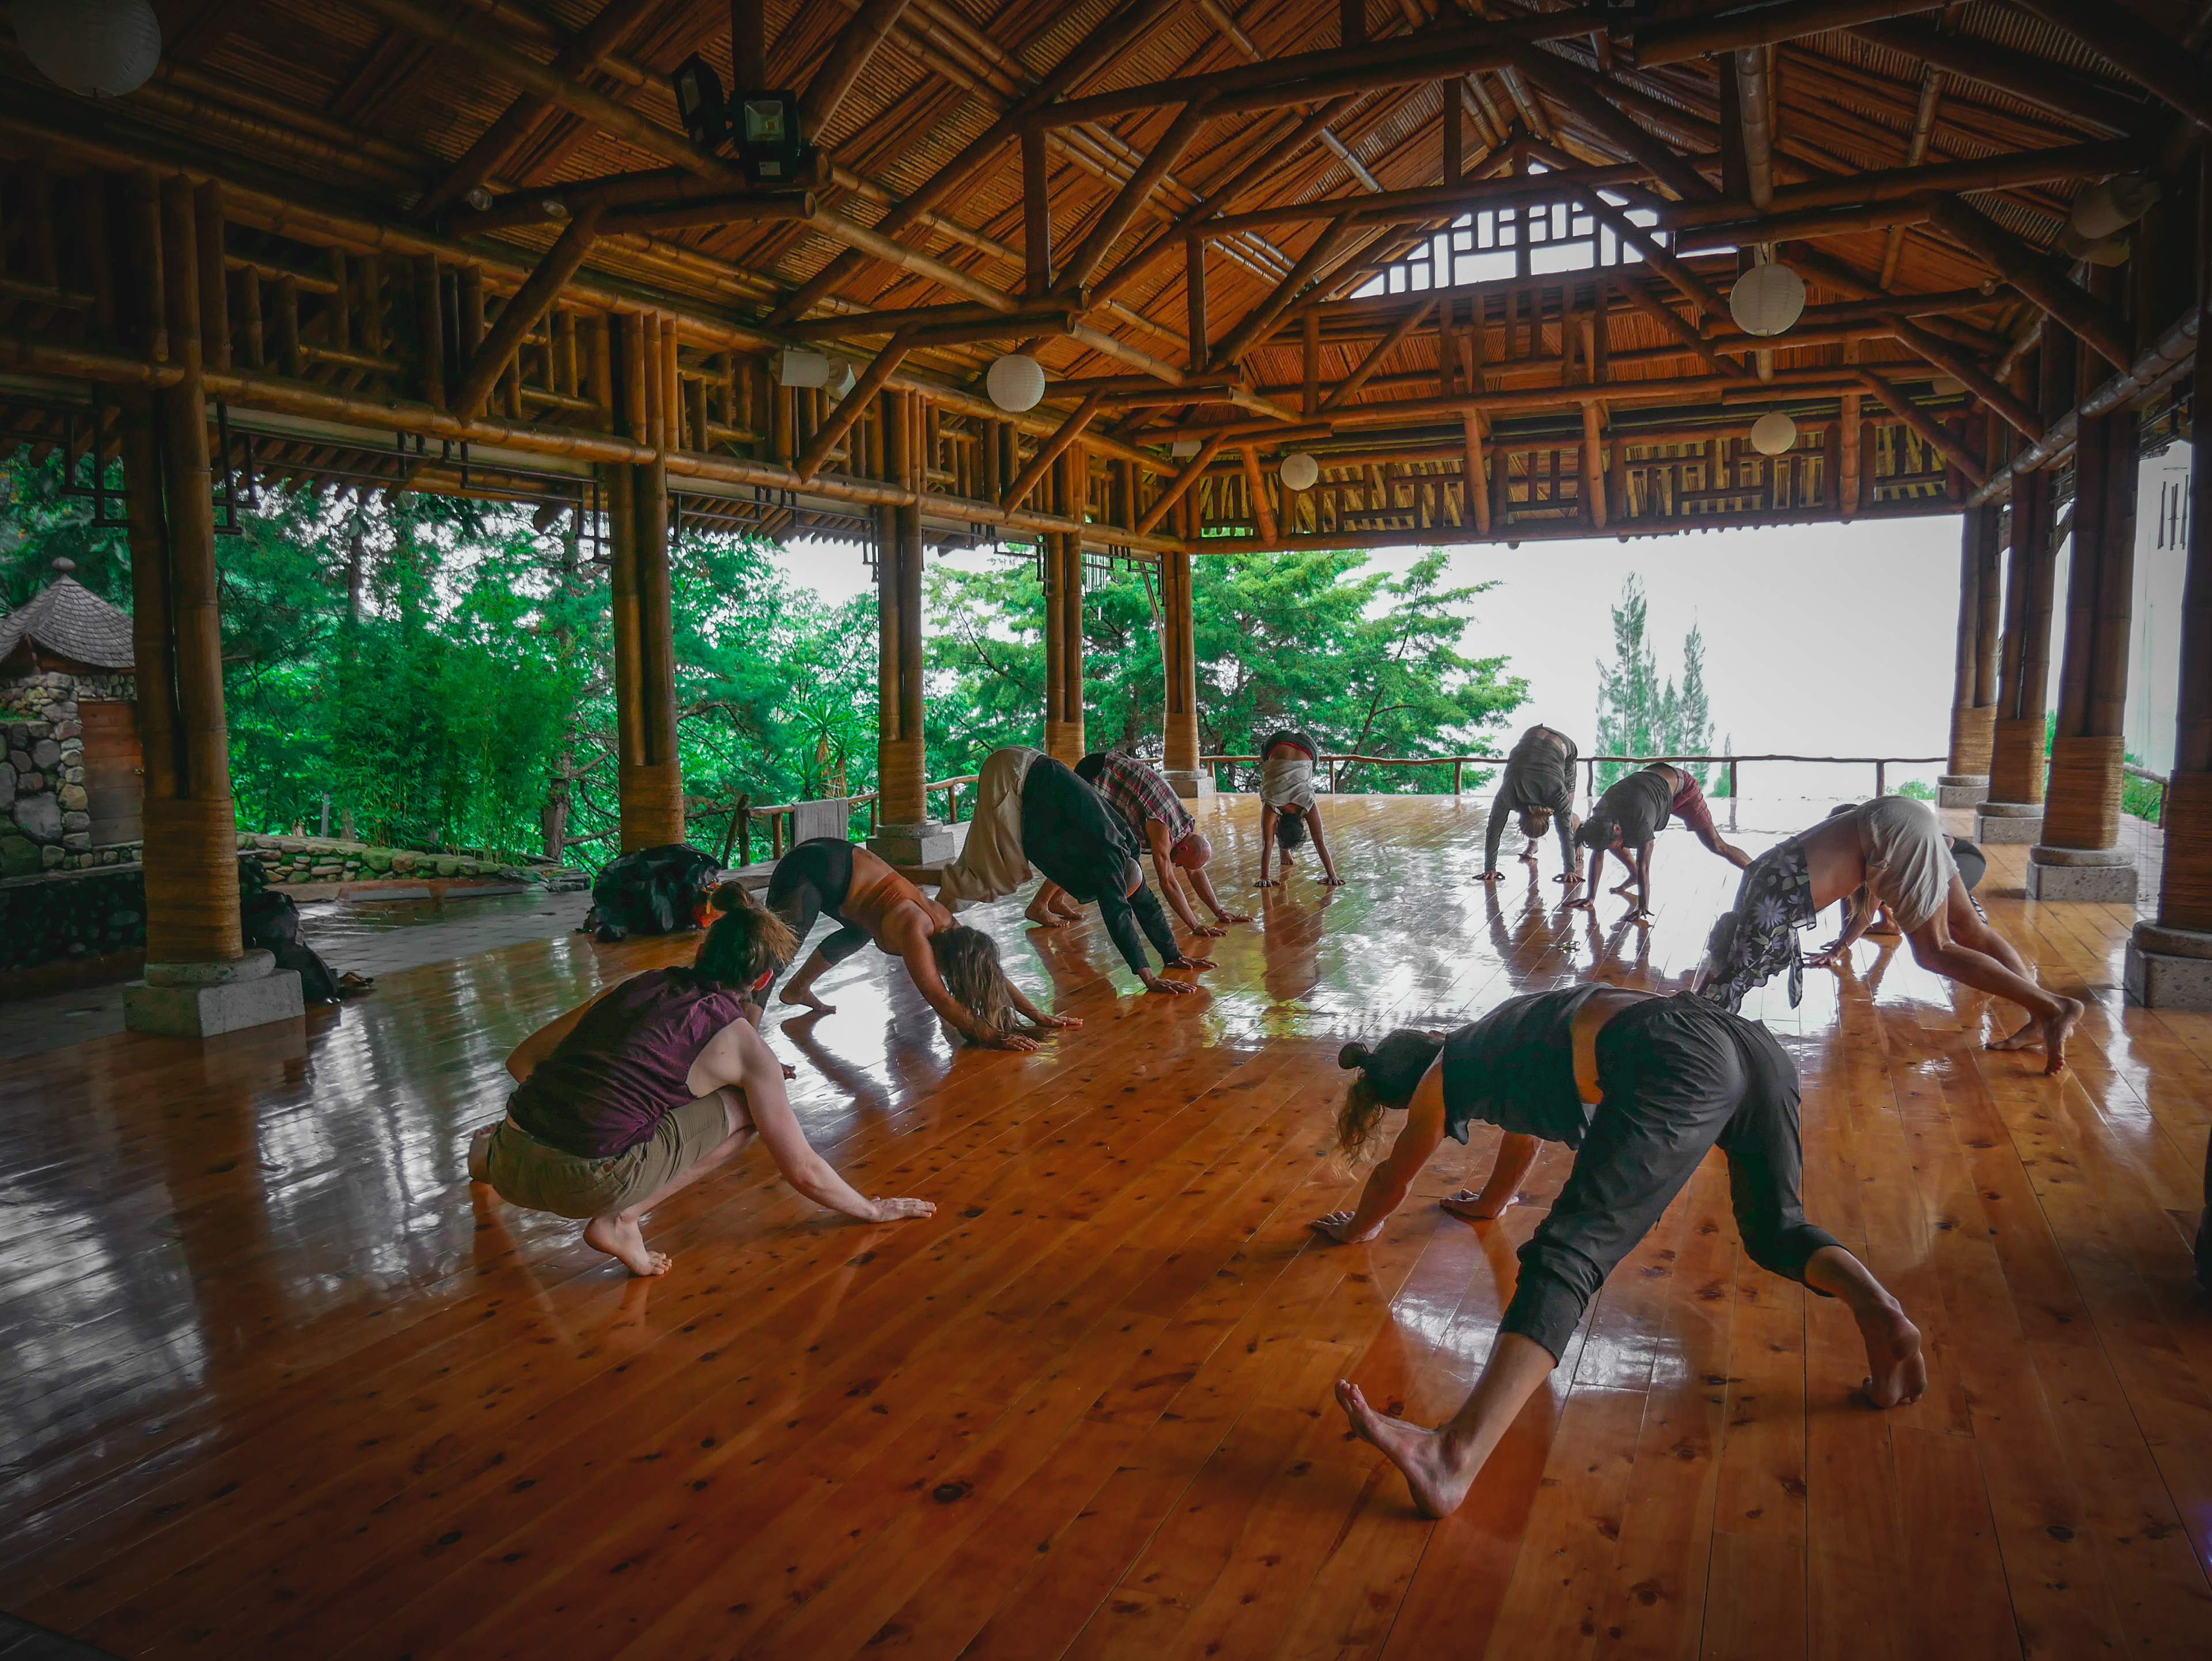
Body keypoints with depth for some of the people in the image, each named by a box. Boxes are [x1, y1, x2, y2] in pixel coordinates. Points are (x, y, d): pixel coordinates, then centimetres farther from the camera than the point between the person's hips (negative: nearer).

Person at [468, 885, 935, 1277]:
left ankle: (490, 1150, 37)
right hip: (587, 1185, -7)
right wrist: (873, 1211, 22)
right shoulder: (743, 1046, 2)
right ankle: (620, 1219, -1)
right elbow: (803, 1171, 7)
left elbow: (523, 1059, 21)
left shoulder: (637, 985, 14)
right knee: (748, 1110, 7)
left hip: (510, 1166, 7)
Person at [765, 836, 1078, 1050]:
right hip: (811, 871, -9)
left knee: (860, 932, 31)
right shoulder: (915, 930, -29)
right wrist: (988, 1037, -33)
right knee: (786, 943, -25)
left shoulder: (944, 923, -5)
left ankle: (797, 989, 44)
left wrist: (1039, 1017, -3)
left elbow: (993, 975, 1)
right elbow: (937, 996, -32)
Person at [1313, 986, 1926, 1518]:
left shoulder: (1446, 1074, 21)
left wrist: (1358, 1227, 56)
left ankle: (1456, 1455, -35)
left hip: (1678, 1067, -8)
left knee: (1570, 1251, -19)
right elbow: (1526, 1127, 58)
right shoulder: (1497, 1039, 40)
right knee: (1774, 1231, 27)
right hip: (1757, 1045, 8)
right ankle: (1872, 1303, -5)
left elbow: (1394, 1180, 36)